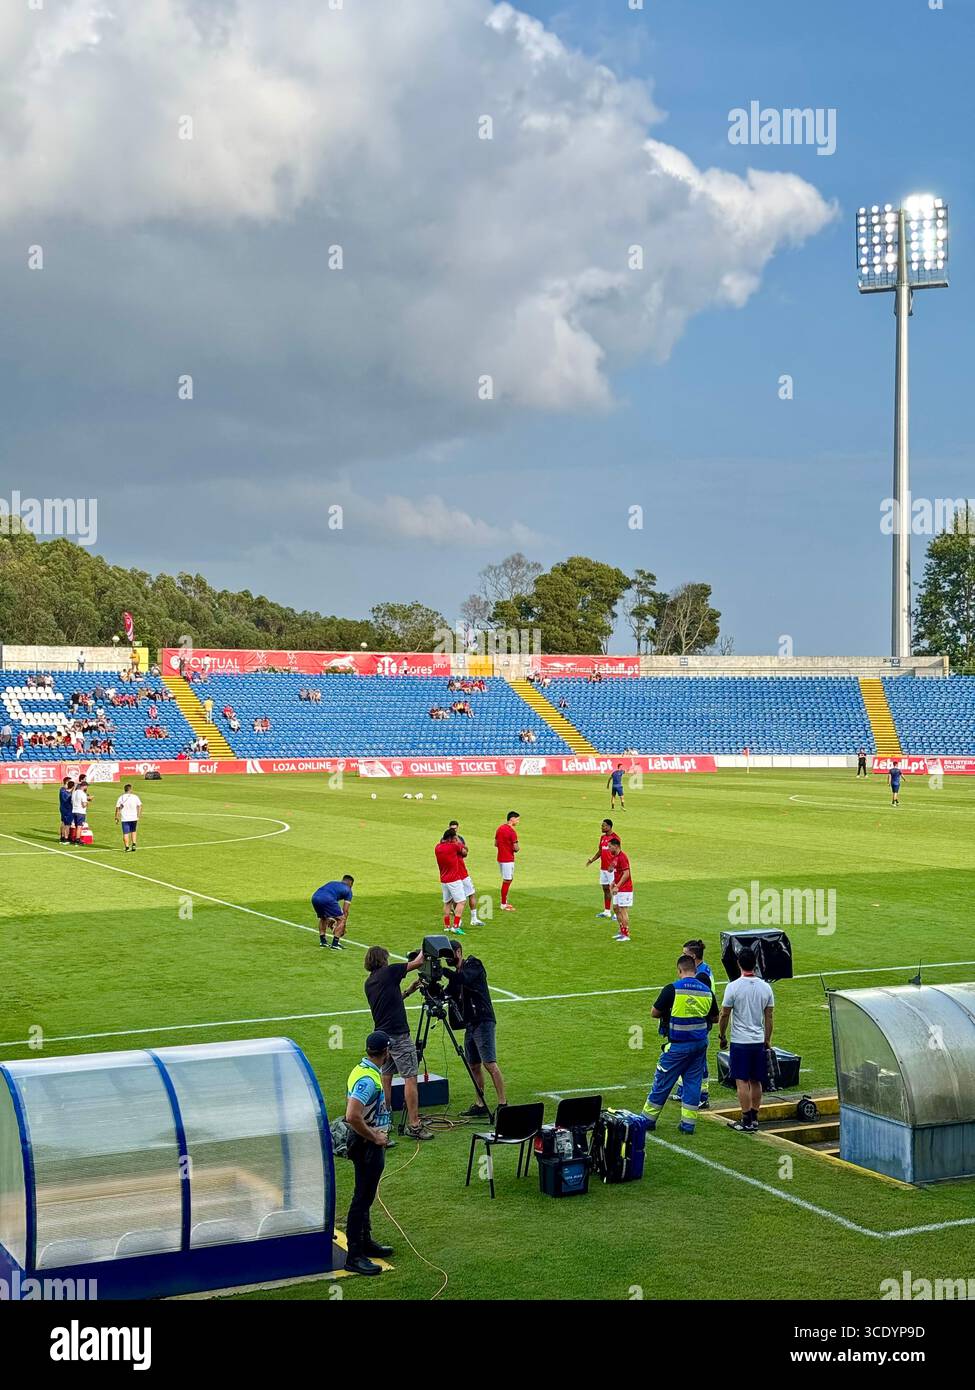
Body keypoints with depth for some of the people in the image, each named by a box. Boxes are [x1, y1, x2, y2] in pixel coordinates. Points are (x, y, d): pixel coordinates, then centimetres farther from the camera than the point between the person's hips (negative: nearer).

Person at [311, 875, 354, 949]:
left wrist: (329, 917, 49)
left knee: (322, 918, 32)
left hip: (314, 897, 6)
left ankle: (322, 941, 30)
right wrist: (344, 926, 29)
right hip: (327, 899, -6)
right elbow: (345, 911, 20)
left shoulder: (332, 882, 38)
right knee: (341, 919, 10)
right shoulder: (348, 890, 23)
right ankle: (335, 944, 5)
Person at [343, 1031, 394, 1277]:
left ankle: (366, 1242, 33)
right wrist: (374, 1137, -19)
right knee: (362, 1198, -5)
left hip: (369, 1144, 10)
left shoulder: (362, 1070, 7)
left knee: (366, 1196, 20)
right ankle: (354, 1256, -1)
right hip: (367, 1145, -10)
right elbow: (352, 1117, -31)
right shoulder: (368, 1079, -25)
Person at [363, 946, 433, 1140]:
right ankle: (414, 1125, -11)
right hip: (398, 1035, -8)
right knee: (410, 1078, -7)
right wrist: (423, 952, 16)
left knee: (386, 1077, 16)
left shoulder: (369, 982, 13)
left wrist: (410, 991, 22)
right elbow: (417, 962, -3)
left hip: (381, 1035, 8)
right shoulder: (388, 972, -9)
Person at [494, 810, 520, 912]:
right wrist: (518, 848, 3)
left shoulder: (499, 828, 8)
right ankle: (503, 905, 4)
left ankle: (505, 902, 25)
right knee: (507, 881, -1)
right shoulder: (512, 831, -18)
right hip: (508, 859, -9)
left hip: (500, 858, 9)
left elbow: (496, 844, 15)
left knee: (507, 880, 20)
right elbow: (516, 848, -19)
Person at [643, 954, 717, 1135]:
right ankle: (688, 1123, 11)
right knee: (693, 1082, 11)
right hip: (700, 1044, 4)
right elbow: (714, 1017, 13)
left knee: (663, 1082, 7)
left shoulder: (672, 989, -12)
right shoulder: (706, 991, 1)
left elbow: (654, 1013, -5)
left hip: (678, 1045, -4)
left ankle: (649, 1119, 17)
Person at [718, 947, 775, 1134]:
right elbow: (768, 1017, 6)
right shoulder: (765, 987, 1)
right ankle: (754, 1118, 18)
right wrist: (767, 1041, 16)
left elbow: (724, 1015, -6)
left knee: (742, 1081, -1)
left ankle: (746, 1121, -1)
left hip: (740, 1041, -4)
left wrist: (722, 1036, 8)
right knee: (756, 1081, 13)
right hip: (759, 1041, 5)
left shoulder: (733, 987, -12)